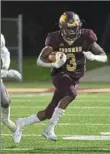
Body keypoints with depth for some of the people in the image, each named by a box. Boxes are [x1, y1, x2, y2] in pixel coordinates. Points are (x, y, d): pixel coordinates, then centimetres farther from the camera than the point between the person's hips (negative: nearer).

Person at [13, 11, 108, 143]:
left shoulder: (85, 38, -8)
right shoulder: (56, 39, -12)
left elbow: (104, 57, -5)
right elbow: (39, 61, -9)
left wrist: (93, 57, -27)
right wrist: (55, 64, -28)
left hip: (74, 79, 4)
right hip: (60, 74, -4)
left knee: (49, 113, 3)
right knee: (71, 94, -35)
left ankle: (22, 123, 25)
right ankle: (50, 129, -27)